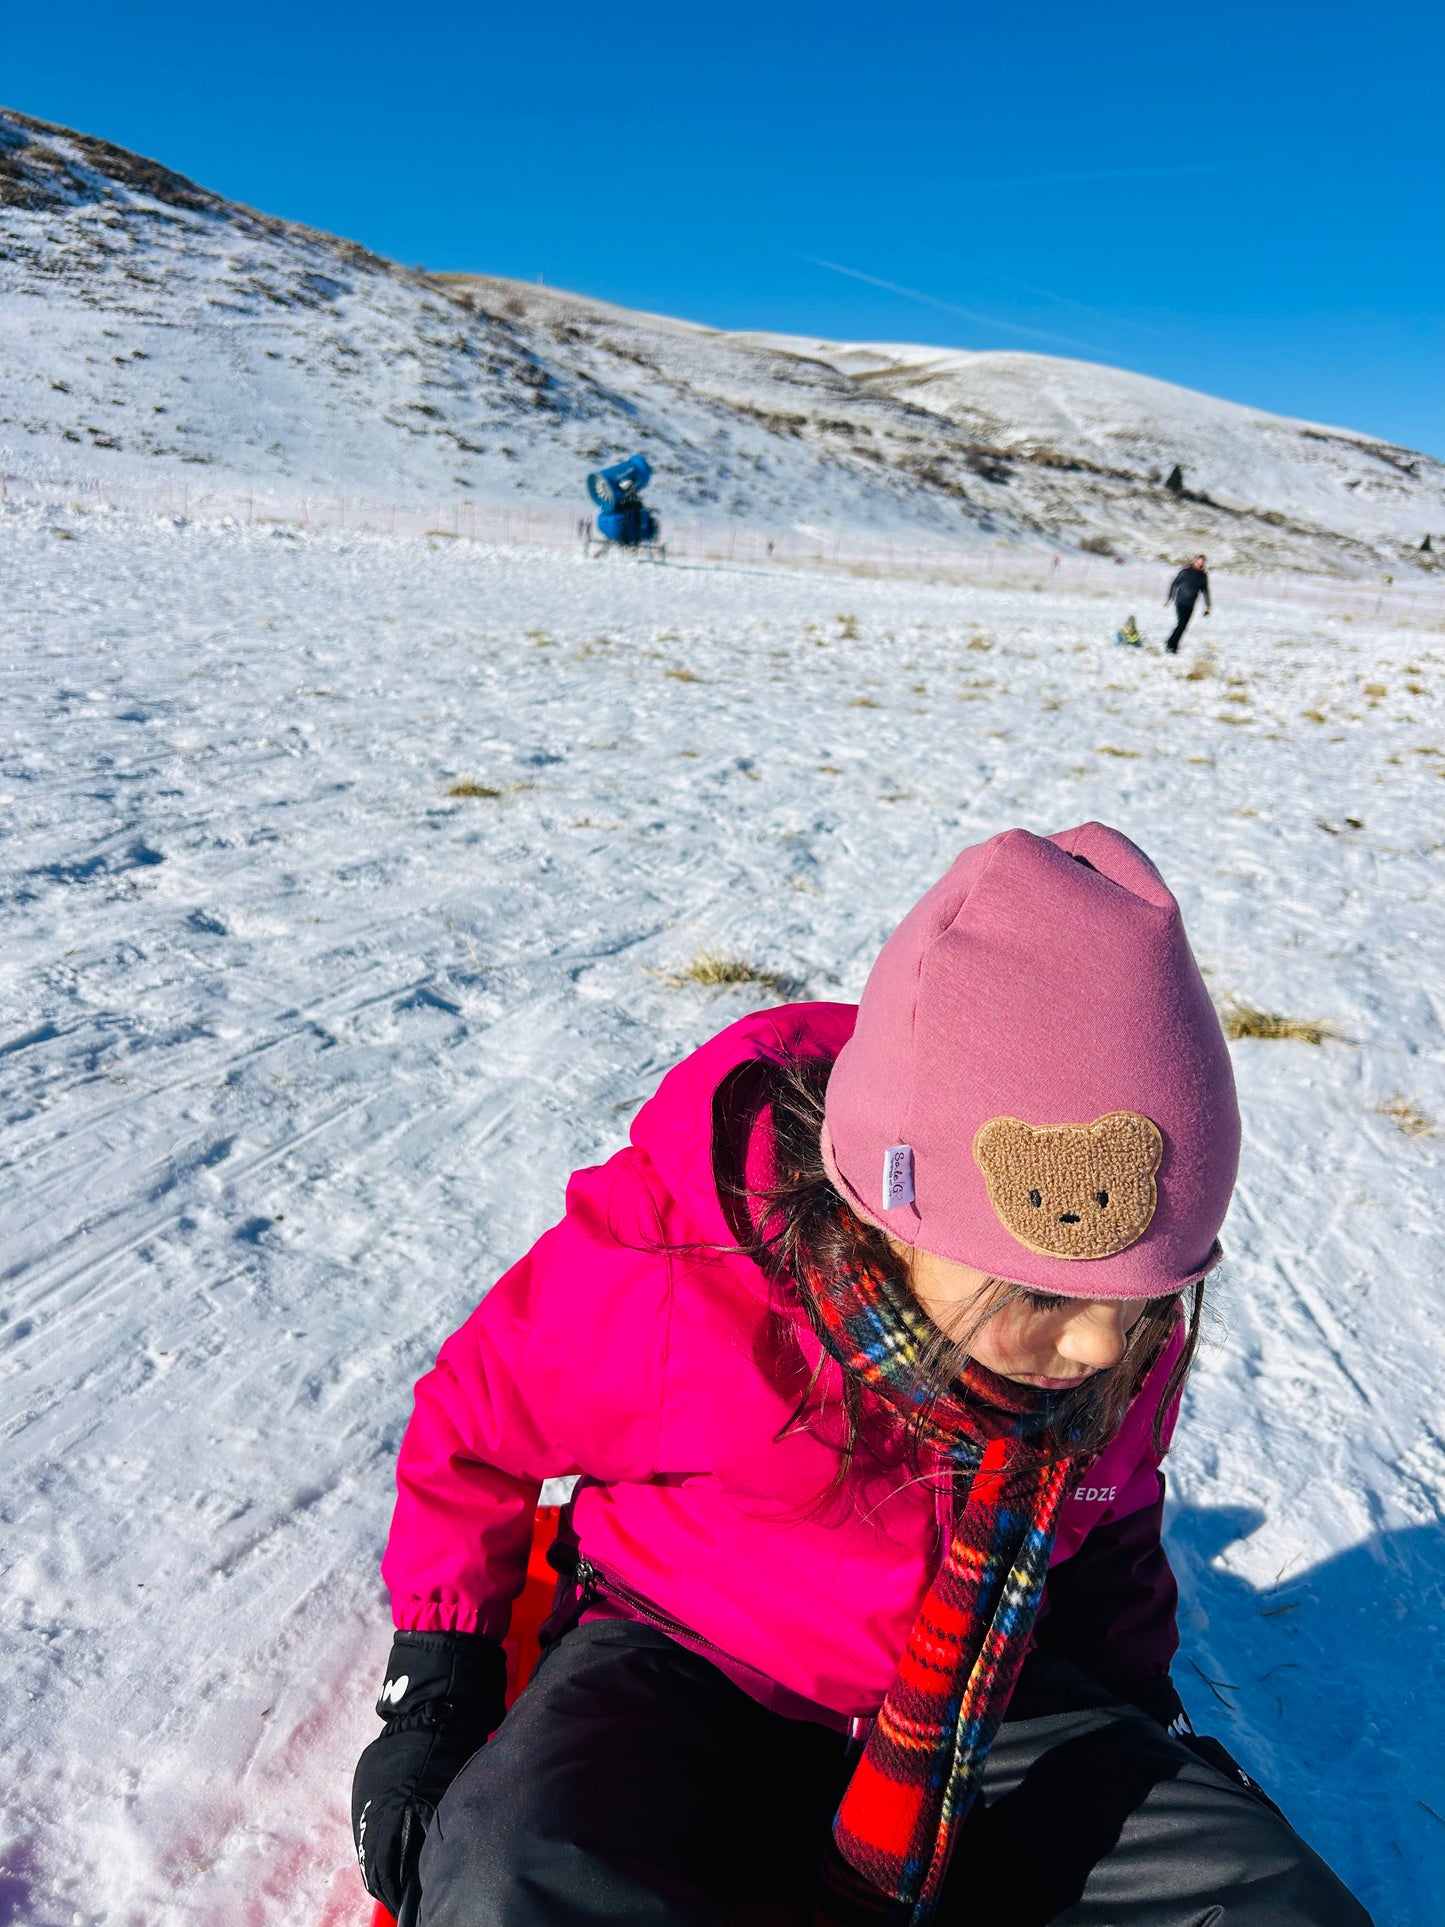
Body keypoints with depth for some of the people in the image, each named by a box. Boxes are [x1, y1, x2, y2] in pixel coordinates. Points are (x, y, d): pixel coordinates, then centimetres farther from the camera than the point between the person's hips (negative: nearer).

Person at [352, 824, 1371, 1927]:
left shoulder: (1124, 1341, -13)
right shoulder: (671, 1277, -28)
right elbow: (480, 1420, -7)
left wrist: (1136, 1700, 8)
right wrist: (435, 1690, -3)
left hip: (995, 1699, 3)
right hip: (694, 1668, -2)